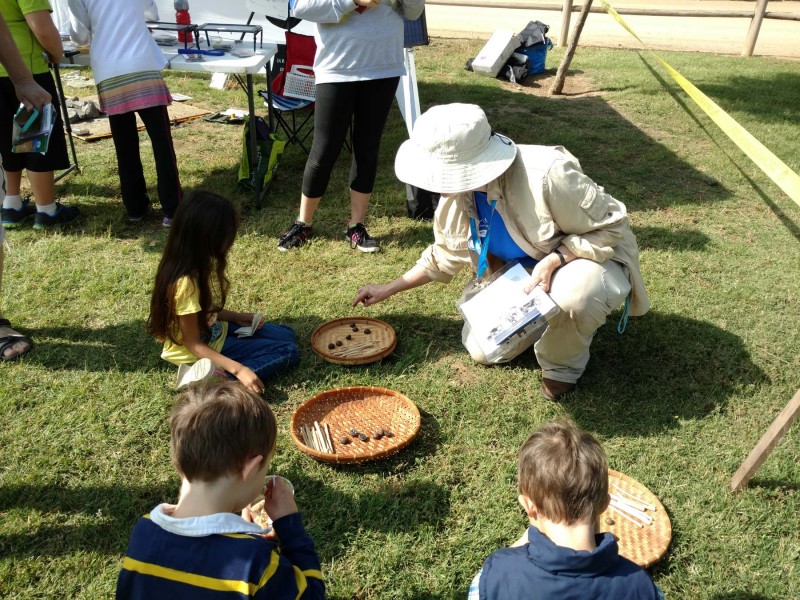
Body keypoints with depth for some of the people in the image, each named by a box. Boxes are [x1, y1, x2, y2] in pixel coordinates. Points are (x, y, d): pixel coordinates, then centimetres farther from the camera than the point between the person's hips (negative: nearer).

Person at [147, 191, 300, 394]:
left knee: (287, 336, 11)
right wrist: (238, 369, -32)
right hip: (202, 352, -9)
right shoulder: (186, 283, -33)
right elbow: (194, 345, -26)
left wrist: (235, 317, 2)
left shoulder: (199, 264, -8)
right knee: (288, 352, -10)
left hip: (212, 330, 9)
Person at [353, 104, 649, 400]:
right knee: (483, 349, 2)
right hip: (524, 272, 6)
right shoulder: (460, 190, -16)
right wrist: (389, 289, 4)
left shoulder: (547, 175, -39)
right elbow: (446, 254, 2)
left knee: (573, 293, -41)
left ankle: (563, 364, -7)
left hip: (592, 258, -6)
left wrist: (555, 260, -39)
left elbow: (613, 226, -25)